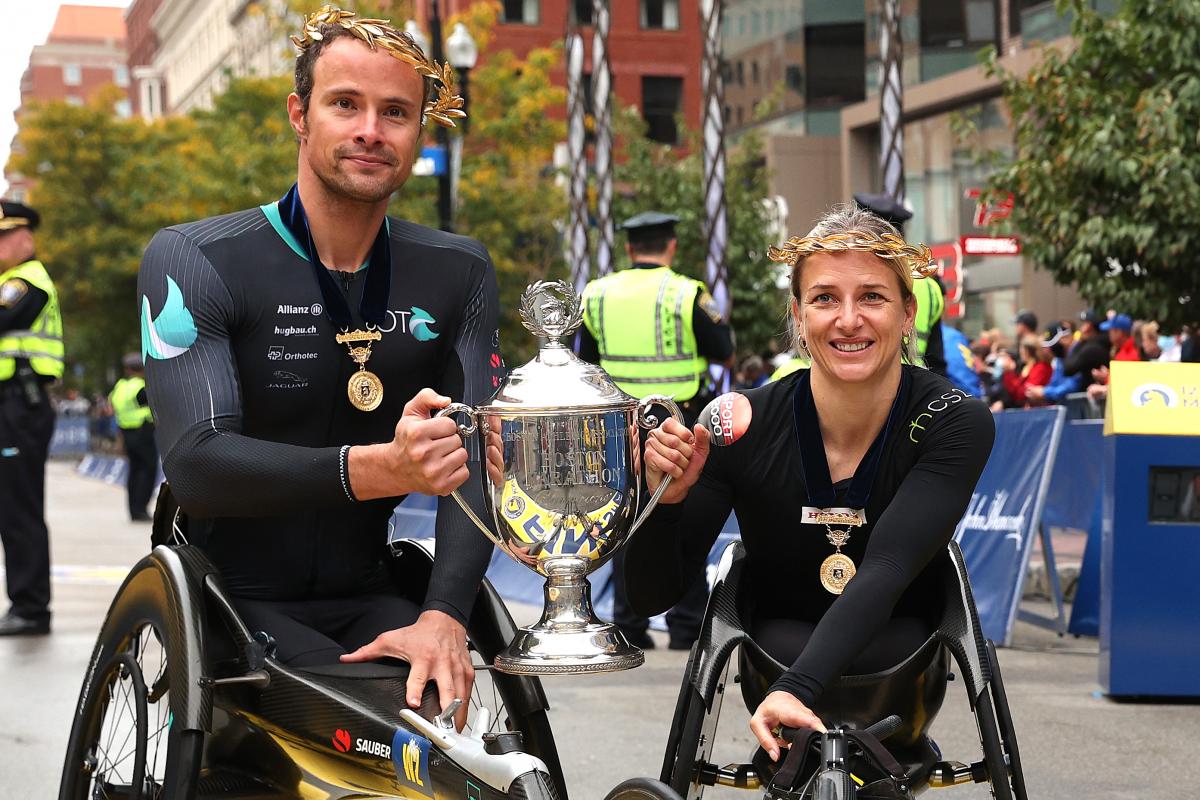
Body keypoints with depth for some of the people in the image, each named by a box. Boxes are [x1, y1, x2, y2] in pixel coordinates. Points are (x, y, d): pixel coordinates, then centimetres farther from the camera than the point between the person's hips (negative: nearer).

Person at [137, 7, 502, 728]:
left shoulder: (457, 273, 4)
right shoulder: (194, 261, -8)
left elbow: (475, 456, -7)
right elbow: (197, 462, -22)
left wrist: (443, 617, -25)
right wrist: (380, 470, -38)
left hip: (366, 602, 3)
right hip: (234, 602, -3)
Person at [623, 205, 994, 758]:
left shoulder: (955, 422, -18)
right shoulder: (745, 427, -15)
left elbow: (885, 572, -32)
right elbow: (651, 596, -11)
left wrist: (796, 689, -48)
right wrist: (666, 500, -32)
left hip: (900, 651, 0)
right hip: (782, 646, 0)